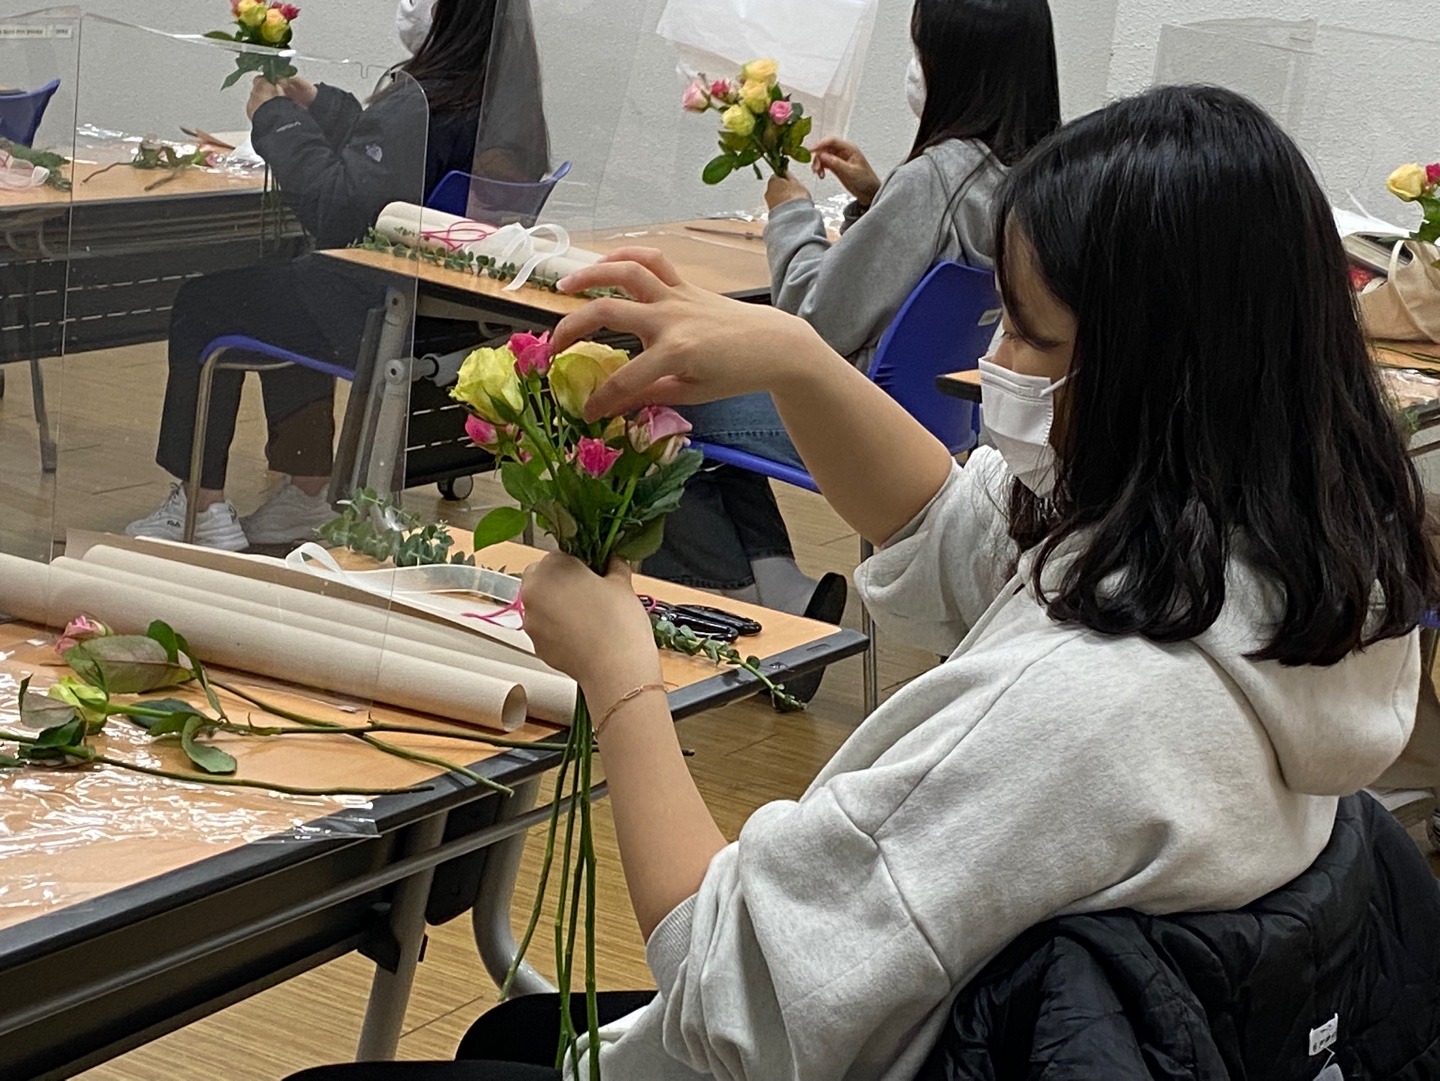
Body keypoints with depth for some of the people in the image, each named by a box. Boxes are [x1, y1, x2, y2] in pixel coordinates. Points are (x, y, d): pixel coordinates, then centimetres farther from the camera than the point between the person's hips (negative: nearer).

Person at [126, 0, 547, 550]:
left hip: (381, 317, -9)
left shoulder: (422, 100, -26)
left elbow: (332, 210, -24)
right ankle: (308, 495, 36)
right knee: (285, 283, 33)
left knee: (204, 302, 11)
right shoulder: (513, 100, 2)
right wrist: (317, 105, 19)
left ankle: (201, 507, 18)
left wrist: (278, 117, -11)